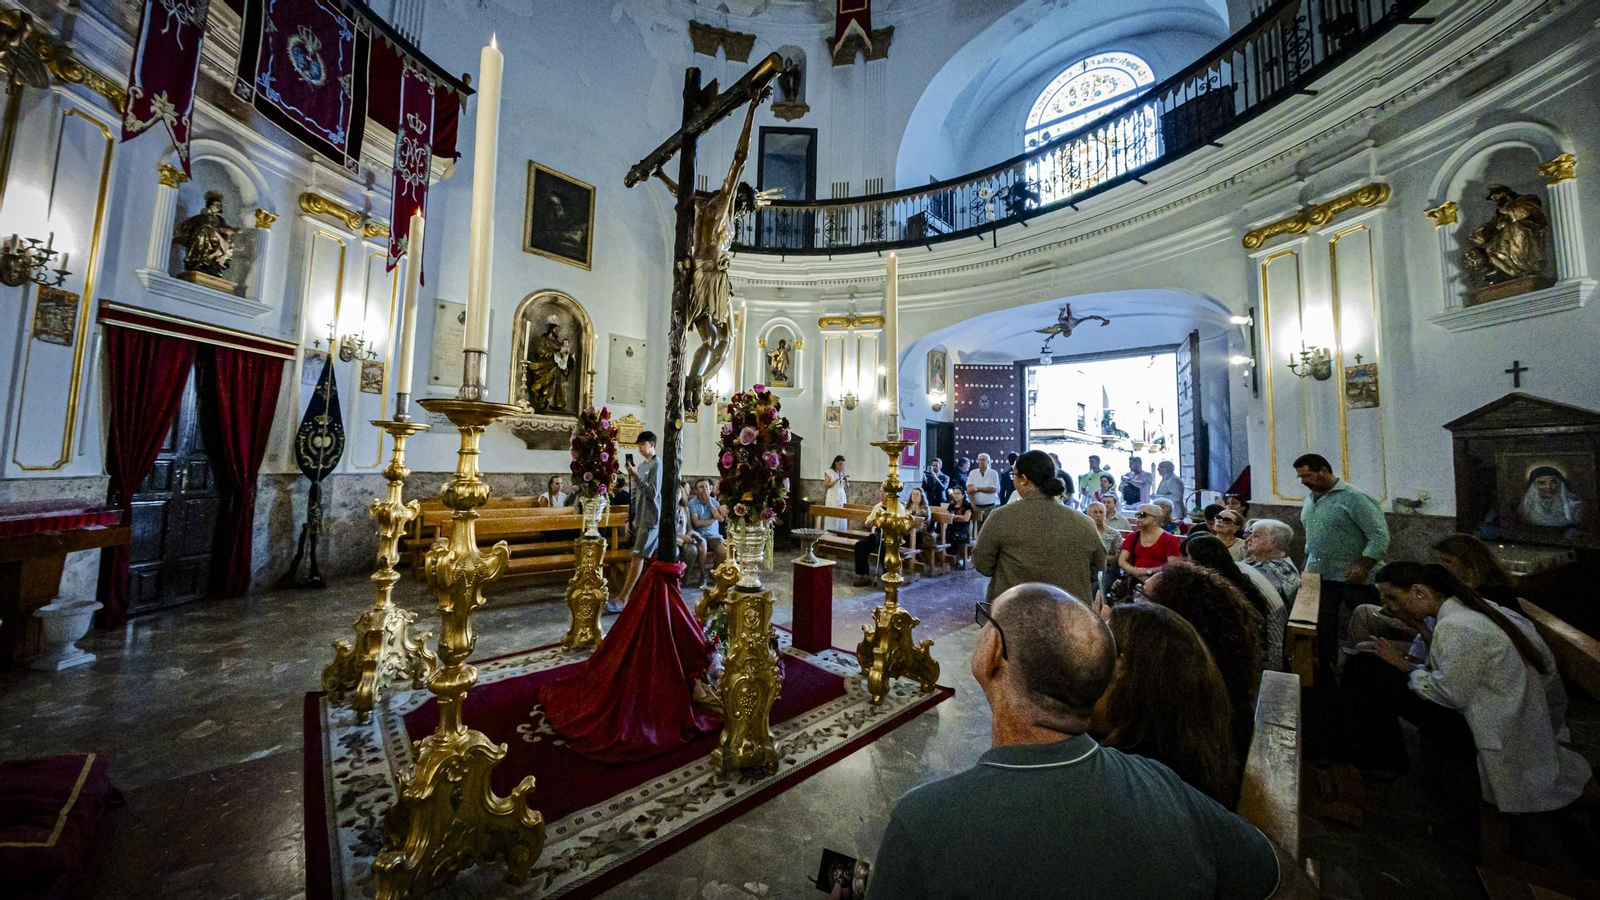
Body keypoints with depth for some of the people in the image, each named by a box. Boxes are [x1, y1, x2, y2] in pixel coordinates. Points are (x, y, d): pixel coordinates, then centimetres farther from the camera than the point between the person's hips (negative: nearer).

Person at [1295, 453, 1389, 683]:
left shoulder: (1354, 498, -13)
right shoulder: (1310, 498, 9)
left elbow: (1380, 535, -15)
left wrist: (1363, 567, -21)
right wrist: (1307, 565, 15)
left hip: (1353, 578, -6)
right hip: (1318, 577, 6)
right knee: (1322, 631, 11)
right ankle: (1325, 678, 22)